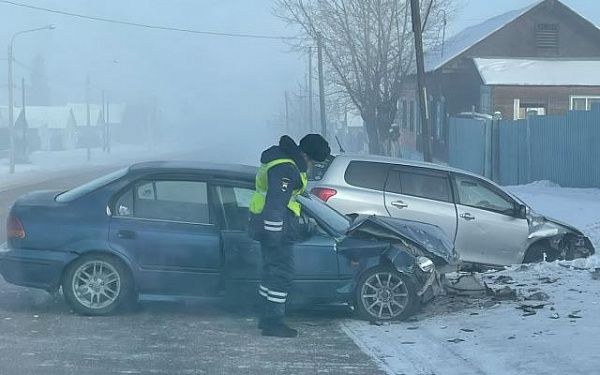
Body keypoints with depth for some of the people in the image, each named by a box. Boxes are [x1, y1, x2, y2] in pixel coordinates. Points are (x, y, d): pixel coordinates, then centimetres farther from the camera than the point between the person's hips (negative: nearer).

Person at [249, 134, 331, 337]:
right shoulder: (285, 169, -20)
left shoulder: (278, 155, 14)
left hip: (267, 225, 11)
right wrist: (274, 234, -25)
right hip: (277, 227, -11)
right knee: (282, 274, -7)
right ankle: (273, 323, -4)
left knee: (272, 271, 17)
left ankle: (266, 318, 24)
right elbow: (276, 202, -25)